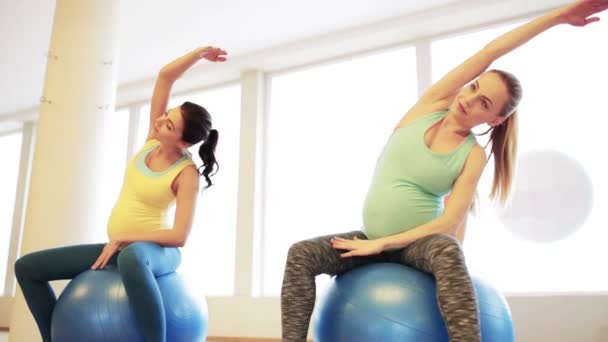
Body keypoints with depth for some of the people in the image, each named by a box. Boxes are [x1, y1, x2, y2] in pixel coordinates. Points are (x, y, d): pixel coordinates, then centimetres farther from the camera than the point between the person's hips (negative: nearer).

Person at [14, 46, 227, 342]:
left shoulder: (186, 173, -17)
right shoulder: (153, 139, -1)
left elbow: (180, 235, -22)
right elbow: (165, 76, -1)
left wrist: (123, 239, -20)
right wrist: (199, 53, -2)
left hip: (154, 250, -7)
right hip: (120, 247, 7)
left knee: (131, 258, -46)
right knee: (27, 267, 2)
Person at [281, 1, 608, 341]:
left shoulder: (474, 156, -6)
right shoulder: (430, 106, 1)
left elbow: (450, 223, -15)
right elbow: (488, 53, -3)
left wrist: (382, 243, -21)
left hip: (418, 242, -3)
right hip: (372, 239, 3)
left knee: (448, 251, -39)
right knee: (301, 255, -20)